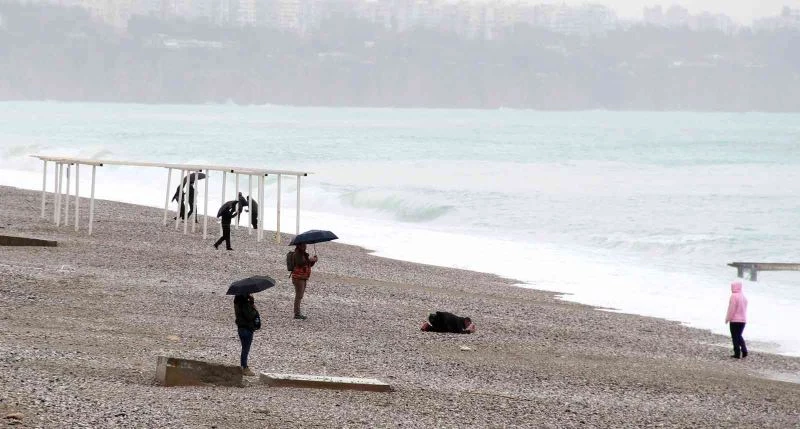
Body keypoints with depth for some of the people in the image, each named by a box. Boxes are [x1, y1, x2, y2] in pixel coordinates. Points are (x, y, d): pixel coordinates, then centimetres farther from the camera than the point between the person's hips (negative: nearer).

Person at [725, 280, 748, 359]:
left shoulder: (734, 296, -16)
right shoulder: (743, 296, 10)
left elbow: (731, 309, -17)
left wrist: (728, 319, -9)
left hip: (734, 320, -7)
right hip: (743, 320, 7)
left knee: (735, 337, 1)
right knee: (739, 336, 18)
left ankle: (737, 353, 0)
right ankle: (744, 350, 4)